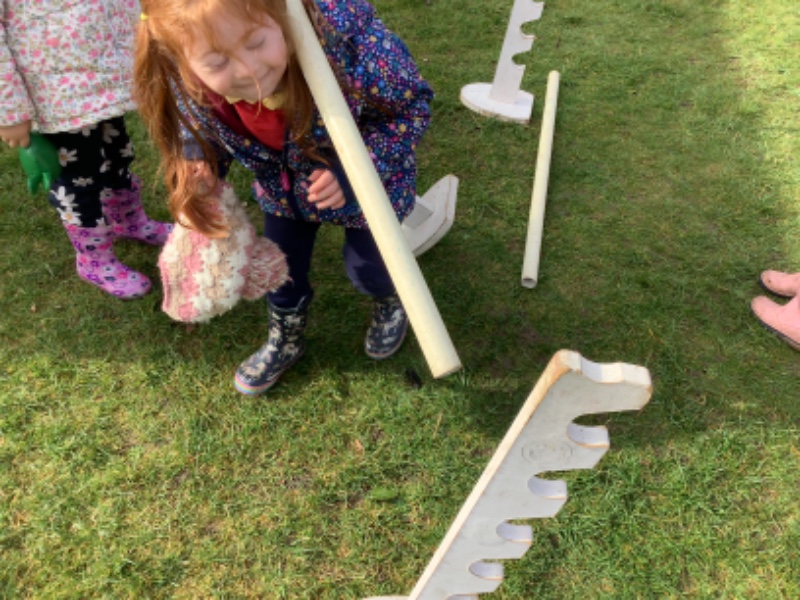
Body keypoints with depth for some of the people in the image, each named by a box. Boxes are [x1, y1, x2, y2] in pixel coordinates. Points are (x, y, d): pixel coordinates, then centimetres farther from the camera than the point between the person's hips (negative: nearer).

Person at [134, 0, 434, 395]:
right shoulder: (192, 85, -29)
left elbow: (413, 105, -26)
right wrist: (199, 175, -26)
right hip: (283, 181, 3)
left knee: (365, 265, 6)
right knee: (280, 261, 13)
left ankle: (390, 301, 46)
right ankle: (285, 339, 45)